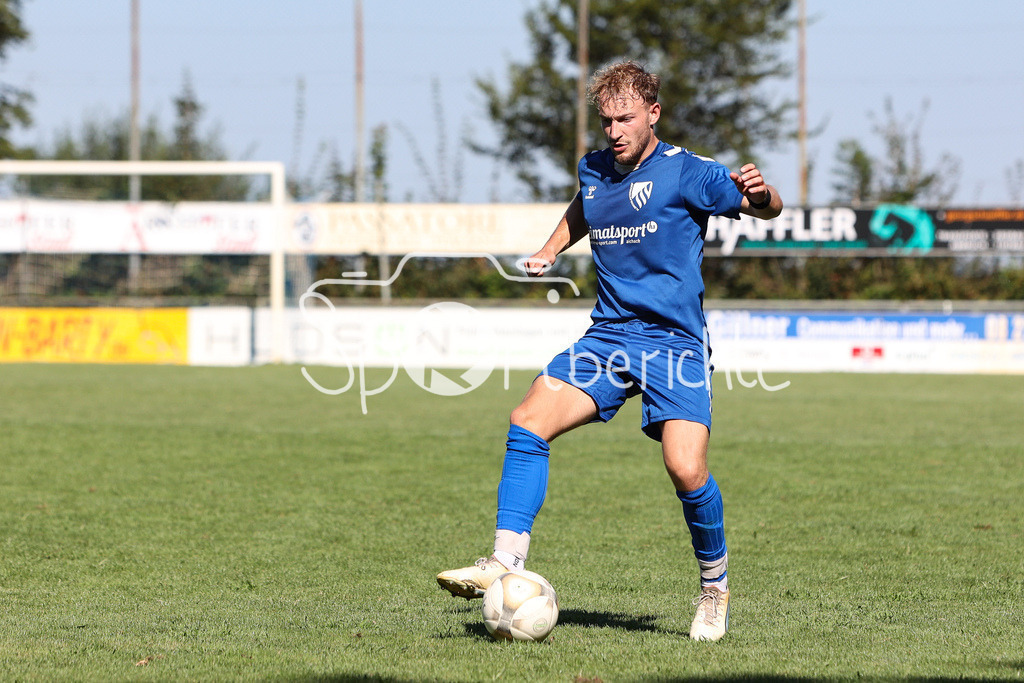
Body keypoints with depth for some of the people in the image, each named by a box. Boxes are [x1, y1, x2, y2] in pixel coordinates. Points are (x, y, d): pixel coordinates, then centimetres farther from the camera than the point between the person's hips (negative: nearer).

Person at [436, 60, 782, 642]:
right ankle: (507, 562, -16)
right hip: (608, 337, 5)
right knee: (529, 421, -17)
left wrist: (759, 193, -34)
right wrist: (552, 249, 21)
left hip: (675, 343, -5)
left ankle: (716, 586, 5)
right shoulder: (594, 170, 12)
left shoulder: (687, 172, -6)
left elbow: (768, 208, -11)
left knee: (687, 469, -20)